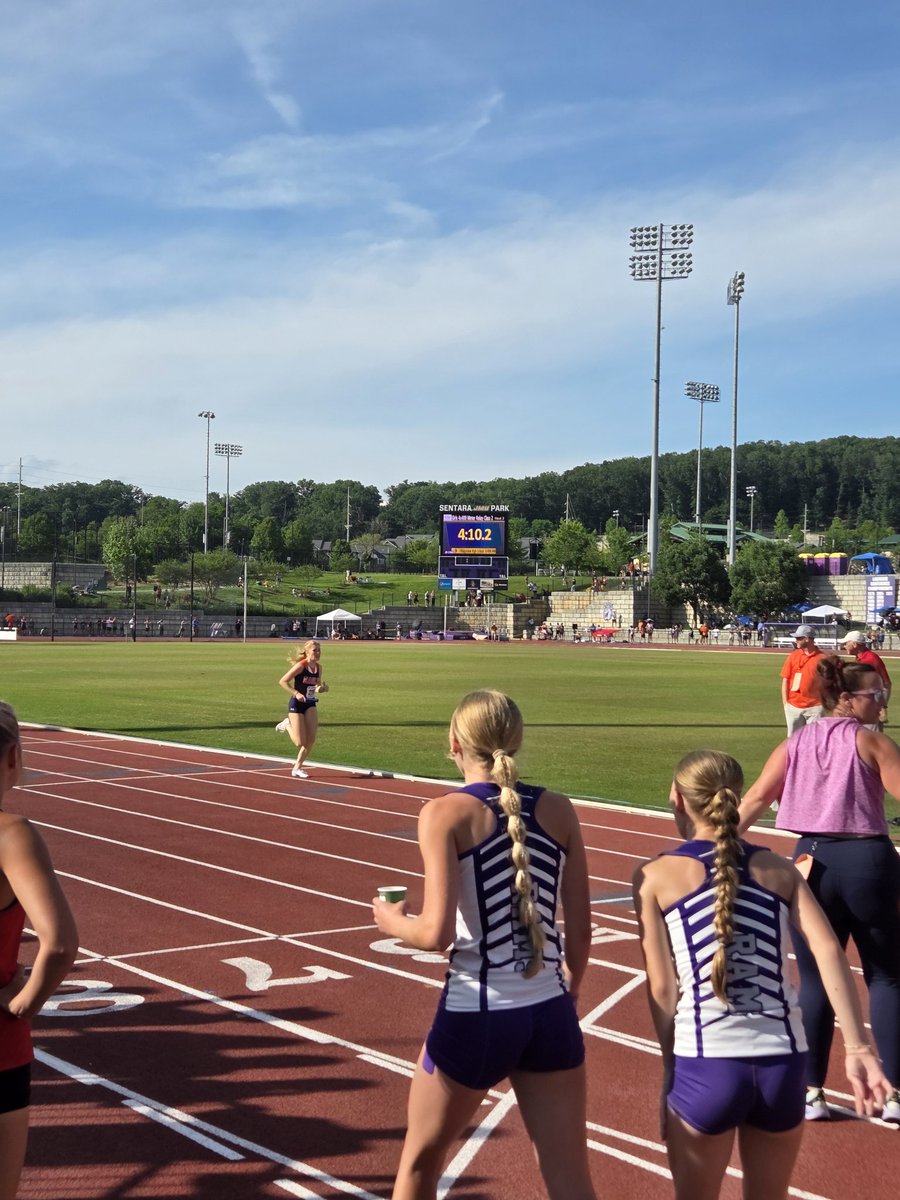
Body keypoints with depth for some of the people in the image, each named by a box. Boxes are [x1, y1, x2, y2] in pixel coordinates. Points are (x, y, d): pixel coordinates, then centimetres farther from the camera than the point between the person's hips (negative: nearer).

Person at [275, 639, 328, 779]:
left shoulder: (318, 668, 4)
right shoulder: (300, 666, -16)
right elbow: (282, 681, -16)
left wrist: (322, 688, -5)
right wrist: (296, 693, -25)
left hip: (311, 705, 6)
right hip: (297, 705, -6)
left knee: (311, 740, -4)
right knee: (301, 742, -7)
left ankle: (297, 768, 12)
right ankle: (287, 725, 22)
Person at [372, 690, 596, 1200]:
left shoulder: (445, 814, -10)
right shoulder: (558, 809, 1)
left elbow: (437, 933, -18)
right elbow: (581, 930, 4)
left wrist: (393, 920, 3)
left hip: (476, 1017, -3)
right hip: (550, 1014, 4)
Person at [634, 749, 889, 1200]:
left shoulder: (656, 876, 2)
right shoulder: (779, 869, 9)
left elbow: (662, 989, 0)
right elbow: (828, 951, -4)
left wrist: (670, 1073, 8)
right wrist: (858, 1050, -8)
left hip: (706, 1068, -3)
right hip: (784, 1064, 3)